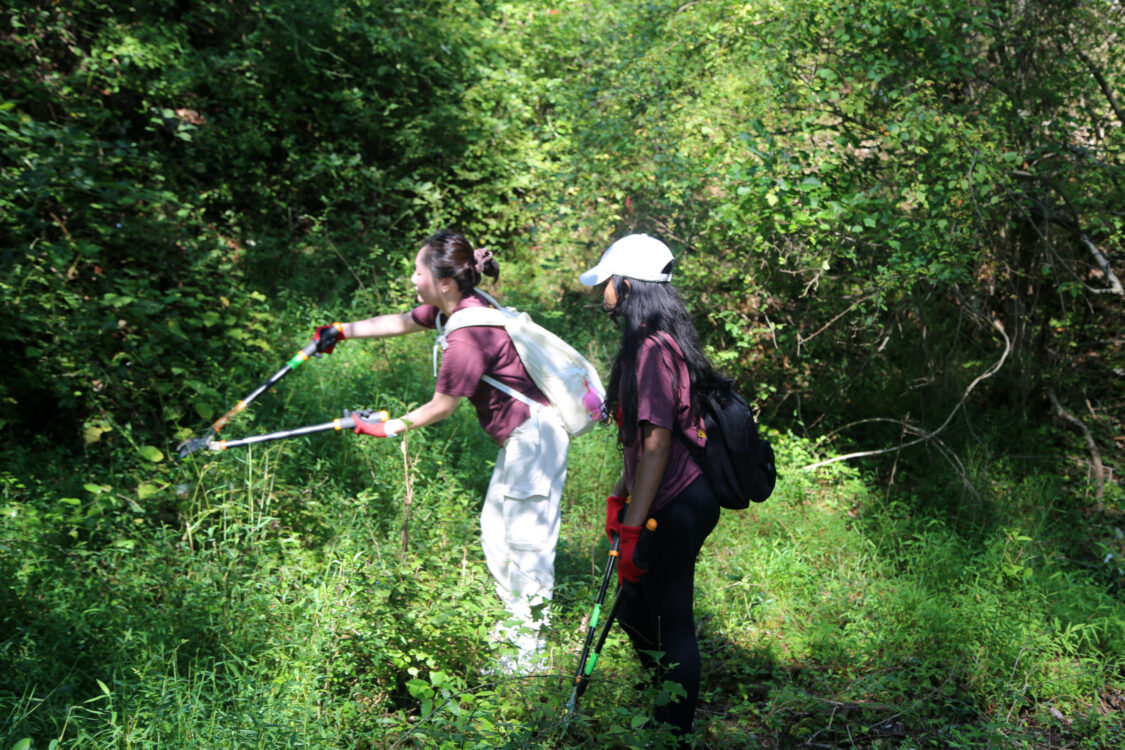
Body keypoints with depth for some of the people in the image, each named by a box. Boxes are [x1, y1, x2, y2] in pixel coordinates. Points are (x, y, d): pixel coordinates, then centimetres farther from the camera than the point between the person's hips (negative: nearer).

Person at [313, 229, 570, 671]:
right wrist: (344, 330, 23)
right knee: (495, 528, 19)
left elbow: (441, 407, -14)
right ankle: (517, 619, 33)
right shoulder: (455, 307, 2)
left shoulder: (468, 337, -27)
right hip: (518, 437, 11)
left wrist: (390, 428, -2)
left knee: (527, 539, -4)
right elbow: (399, 323, 20)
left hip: (535, 434, -11)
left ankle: (530, 652, 7)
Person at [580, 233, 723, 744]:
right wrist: (620, 494, 20)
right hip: (672, 503, 10)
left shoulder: (653, 350, -20)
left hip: (678, 508, -10)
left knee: (671, 627, 1)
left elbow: (657, 445, -23)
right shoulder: (651, 344, 12)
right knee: (634, 611, 20)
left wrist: (633, 529, -22)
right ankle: (669, 714, 36)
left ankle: (675, 735, 13)